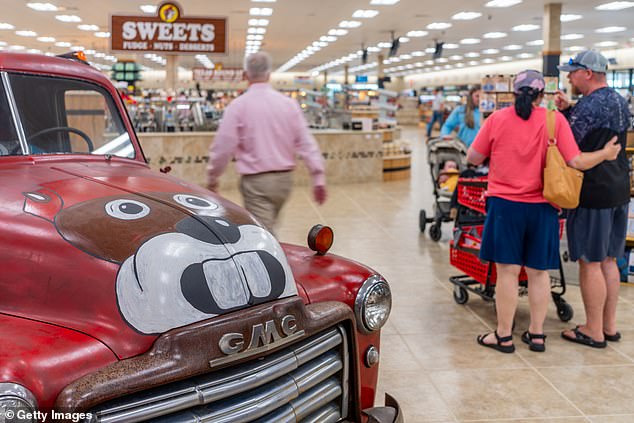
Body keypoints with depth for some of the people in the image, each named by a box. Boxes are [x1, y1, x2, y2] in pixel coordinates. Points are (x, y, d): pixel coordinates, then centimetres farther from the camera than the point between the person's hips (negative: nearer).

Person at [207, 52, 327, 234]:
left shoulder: (238, 106, -9)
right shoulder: (289, 104, 1)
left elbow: (223, 147, -8)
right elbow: (306, 142, -1)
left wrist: (212, 177, 6)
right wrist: (318, 177, 3)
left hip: (256, 181, -5)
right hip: (284, 179, 5)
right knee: (267, 229, 23)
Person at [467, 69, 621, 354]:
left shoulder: (497, 119, -4)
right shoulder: (555, 120, -4)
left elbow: (473, 158, 1)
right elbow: (576, 162, -7)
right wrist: (606, 154, 9)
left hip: (505, 204, -1)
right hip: (541, 207, 1)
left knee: (507, 271, 4)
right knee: (538, 272, 12)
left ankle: (504, 336, 12)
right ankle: (537, 334, 21)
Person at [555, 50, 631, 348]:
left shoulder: (588, 107, -18)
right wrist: (568, 109, 1)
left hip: (592, 193, -9)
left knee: (590, 263, -1)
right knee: (608, 261, 15)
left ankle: (594, 332, 7)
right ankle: (609, 326, 24)